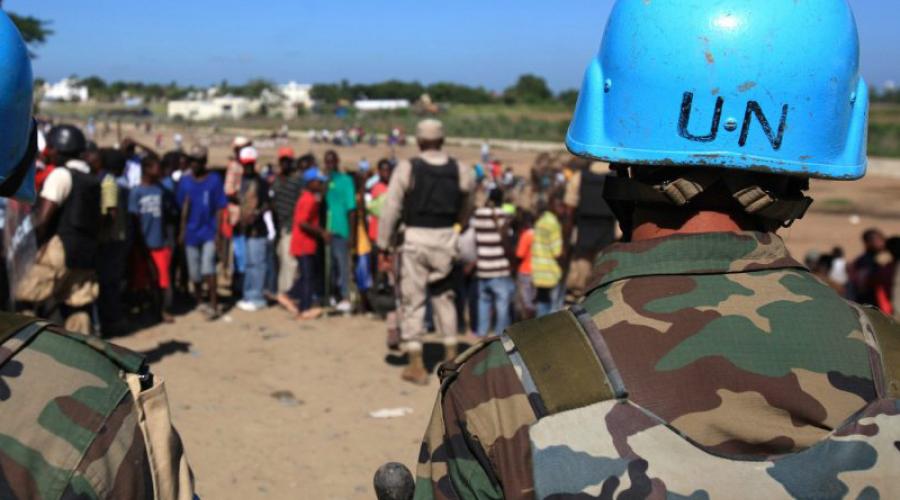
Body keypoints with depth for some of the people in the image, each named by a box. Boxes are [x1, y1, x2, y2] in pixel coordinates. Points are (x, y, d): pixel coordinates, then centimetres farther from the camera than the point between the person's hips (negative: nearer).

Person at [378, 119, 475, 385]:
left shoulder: (407, 169, -9)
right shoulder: (460, 171, 1)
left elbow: (391, 210, -8)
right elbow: (466, 208, 12)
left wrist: (385, 244, 1)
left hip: (415, 239, -3)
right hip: (446, 239, 3)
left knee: (413, 300, 5)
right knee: (443, 296, 18)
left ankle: (416, 365, 8)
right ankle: (451, 356, 22)